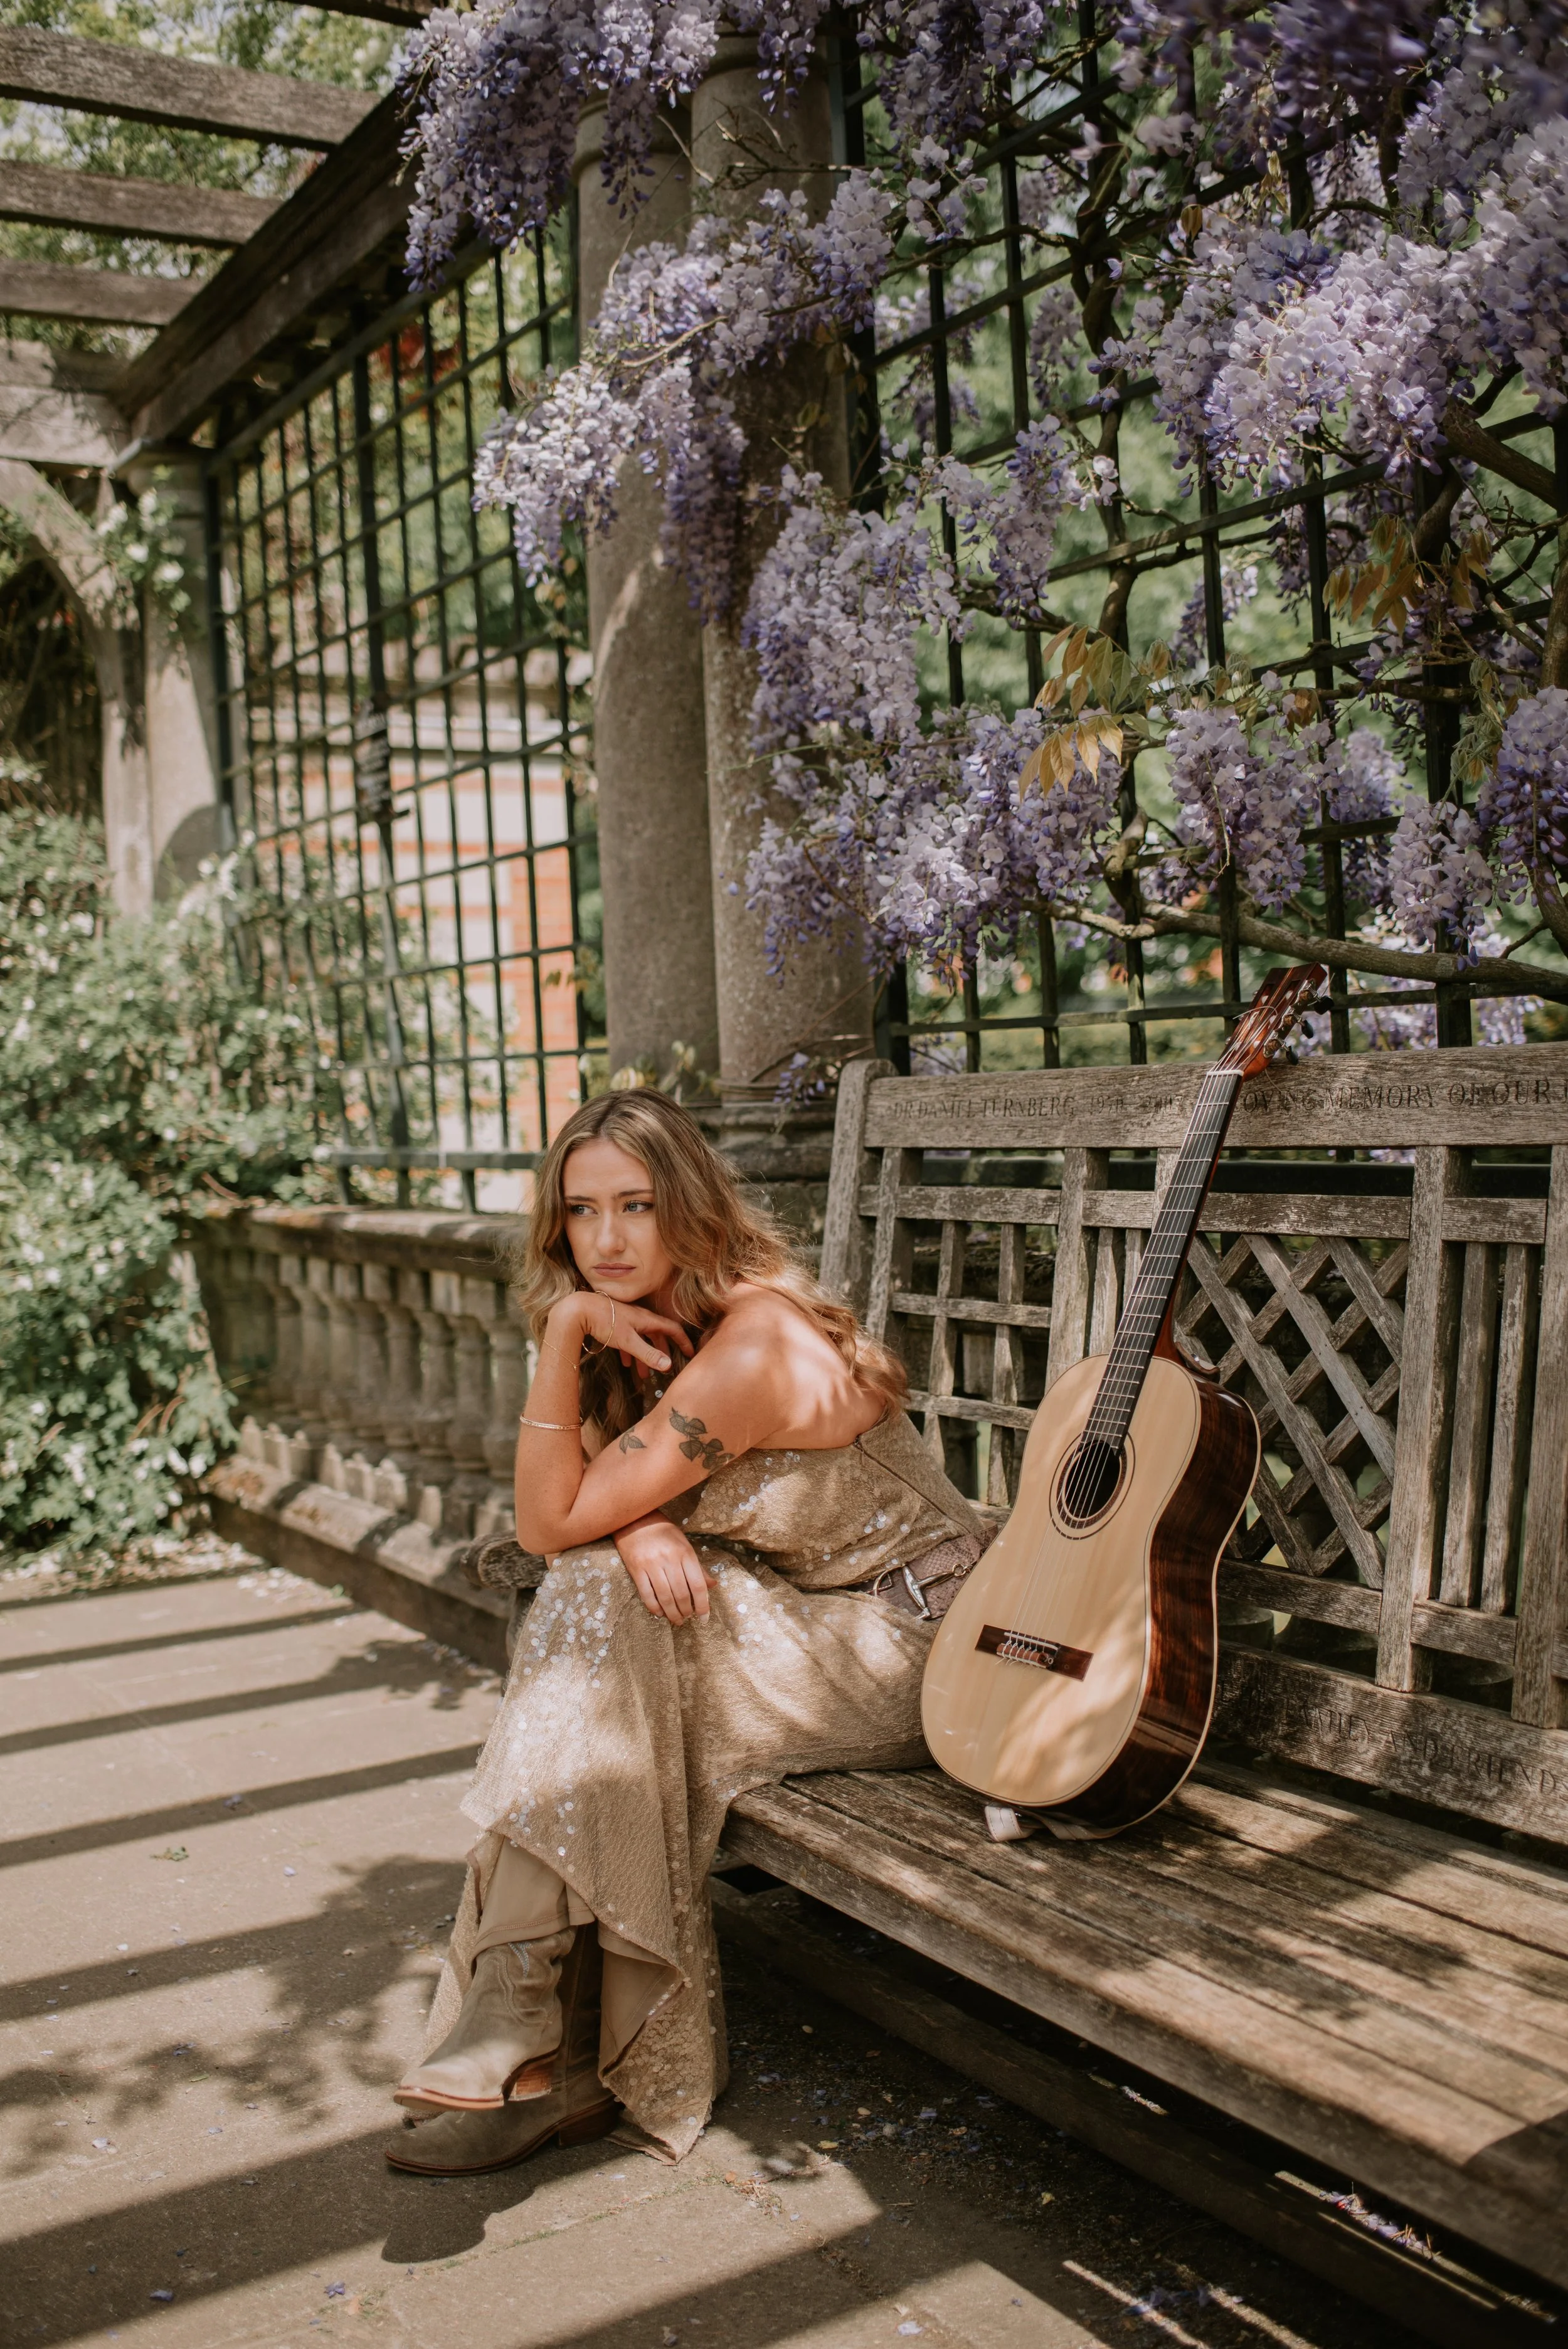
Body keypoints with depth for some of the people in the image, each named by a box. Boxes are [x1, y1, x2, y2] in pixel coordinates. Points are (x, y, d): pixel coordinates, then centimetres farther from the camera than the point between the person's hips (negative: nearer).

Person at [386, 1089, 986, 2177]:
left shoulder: (754, 1349, -25)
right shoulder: (657, 1332, 2)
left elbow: (550, 1523, -22)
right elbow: (601, 1512, 2)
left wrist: (564, 1335, -24)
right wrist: (641, 1527, -20)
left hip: (910, 1645, -8)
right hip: (803, 1615, 8)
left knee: (598, 1615, -23)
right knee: (602, 1596, -15)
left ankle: (518, 2051, -16)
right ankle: (554, 2062, -12)